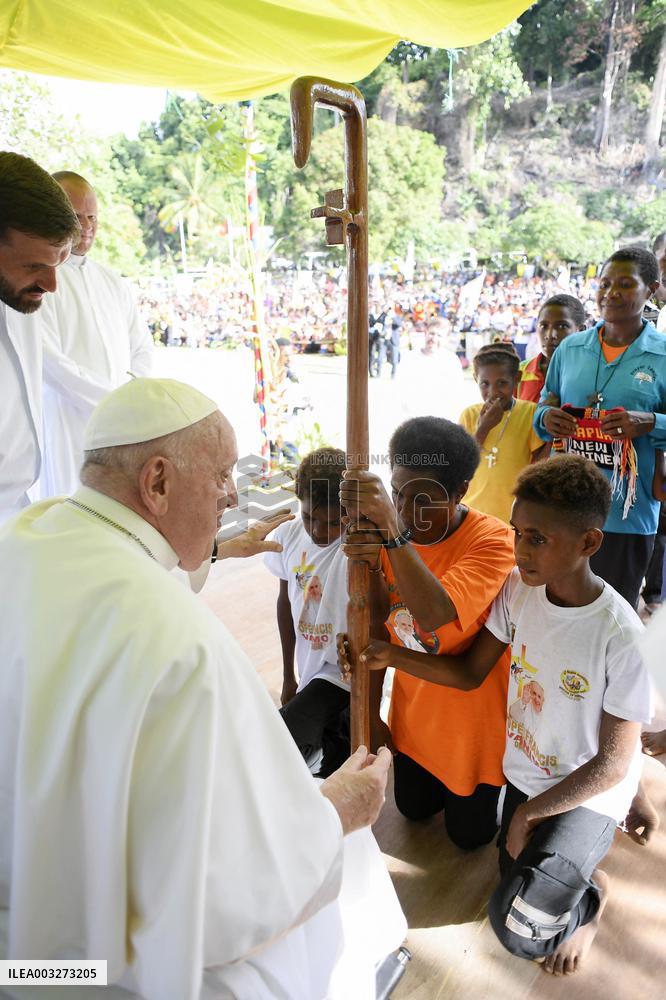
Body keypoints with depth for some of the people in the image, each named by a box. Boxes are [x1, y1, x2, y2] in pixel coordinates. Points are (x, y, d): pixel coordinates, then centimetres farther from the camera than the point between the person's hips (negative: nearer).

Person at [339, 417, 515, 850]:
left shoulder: (492, 540, -27)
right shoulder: (392, 534, -12)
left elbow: (433, 615, -43)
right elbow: (378, 630, -6)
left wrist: (391, 527, -50)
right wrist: (372, 714, -6)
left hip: (471, 717, -4)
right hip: (413, 712, 5)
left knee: (469, 832, 15)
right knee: (414, 807, 23)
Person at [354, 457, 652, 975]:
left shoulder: (622, 638, -28)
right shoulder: (518, 589, -14)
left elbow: (613, 762, -19)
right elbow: (470, 673, -7)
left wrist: (529, 814, -13)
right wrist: (393, 655, -21)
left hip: (589, 792, -5)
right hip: (523, 772, 5)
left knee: (517, 929, -10)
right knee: (517, 877, 20)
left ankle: (593, 891, 18)